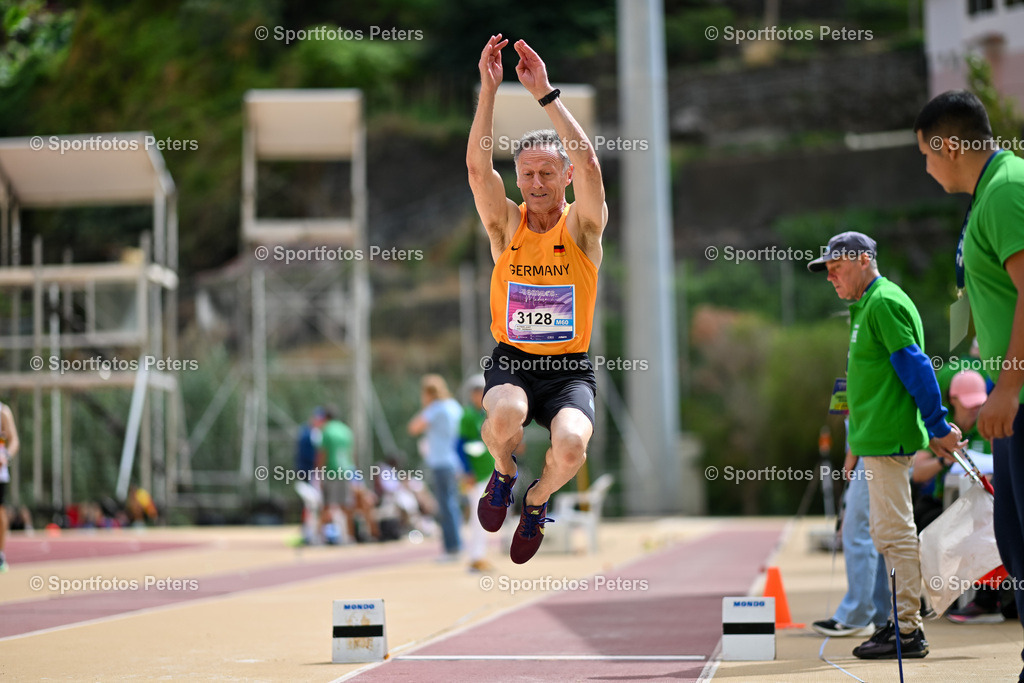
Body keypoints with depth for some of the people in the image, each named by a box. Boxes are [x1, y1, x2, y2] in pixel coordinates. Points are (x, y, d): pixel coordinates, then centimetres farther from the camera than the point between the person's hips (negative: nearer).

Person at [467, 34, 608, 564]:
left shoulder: (581, 228, -3)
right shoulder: (506, 225, 2)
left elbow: (588, 164, -21)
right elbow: (477, 166, -14)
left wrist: (544, 92, -25)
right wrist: (488, 88, -22)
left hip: (570, 367, -1)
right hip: (511, 360, 1)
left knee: (571, 445, -31)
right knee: (505, 414, -35)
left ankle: (538, 499, 8)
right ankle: (504, 472, 4)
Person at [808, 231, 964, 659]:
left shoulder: (884, 303, -12)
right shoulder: (867, 306, 20)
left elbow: (915, 367, -17)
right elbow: (913, 369, 23)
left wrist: (937, 428, -16)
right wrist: (938, 424, 21)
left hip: (887, 438, -11)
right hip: (877, 437, 11)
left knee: (894, 532, -9)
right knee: (886, 532, 14)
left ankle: (908, 631, -8)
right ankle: (902, 623, 20)